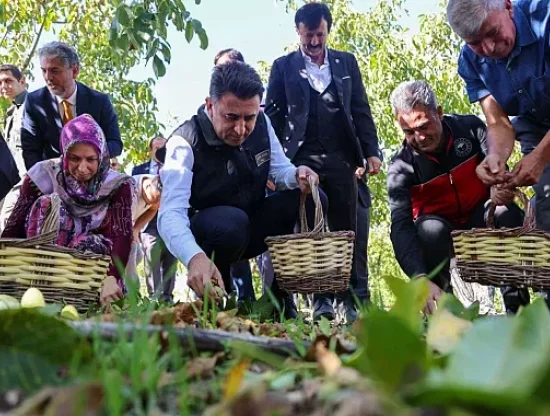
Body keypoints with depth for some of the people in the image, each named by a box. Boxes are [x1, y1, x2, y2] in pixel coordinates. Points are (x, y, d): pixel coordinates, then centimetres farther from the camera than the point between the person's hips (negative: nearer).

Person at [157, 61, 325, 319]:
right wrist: (195, 257, -57)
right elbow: (171, 213, -36)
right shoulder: (184, 142, -25)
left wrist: (297, 176, -24)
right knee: (231, 221, -39)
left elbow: (279, 170, 4)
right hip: (206, 236, -5)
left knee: (312, 201, -16)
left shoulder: (261, 123, -8)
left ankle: (279, 298, -6)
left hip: (252, 228, 6)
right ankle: (215, 301, -11)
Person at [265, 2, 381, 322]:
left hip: (341, 158, 2)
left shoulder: (347, 62, 15)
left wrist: (372, 151, 2)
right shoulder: (283, 66, 11)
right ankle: (322, 299, -2)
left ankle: (353, 301, 6)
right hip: (302, 158, -1)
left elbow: (361, 110, 12)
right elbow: (273, 114, 7)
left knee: (346, 231, 2)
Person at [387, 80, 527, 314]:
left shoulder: (470, 128, -14)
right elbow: (401, 226, -31)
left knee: (506, 211, -31)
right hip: (442, 234, -1)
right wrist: (421, 278, -47)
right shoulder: (401, 167, -21)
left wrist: (499, 189, -42)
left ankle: (516, 304, -21)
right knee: (430, 229, -35)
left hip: (480, 223, 2)